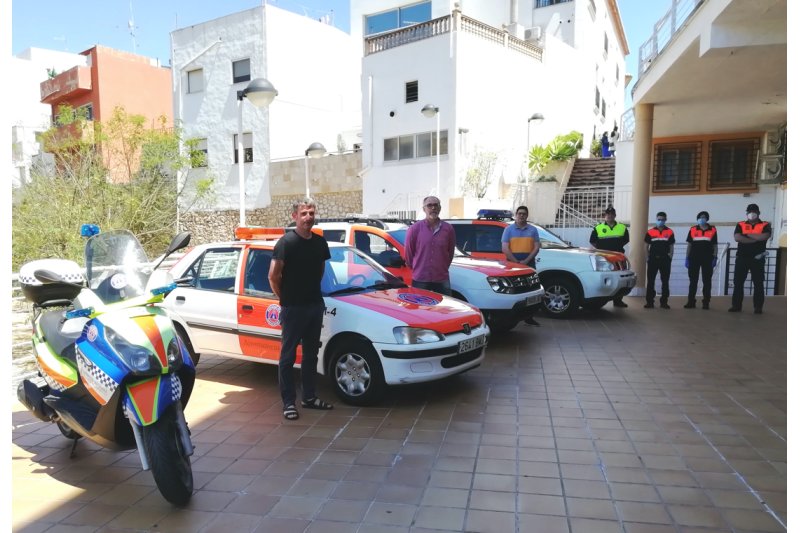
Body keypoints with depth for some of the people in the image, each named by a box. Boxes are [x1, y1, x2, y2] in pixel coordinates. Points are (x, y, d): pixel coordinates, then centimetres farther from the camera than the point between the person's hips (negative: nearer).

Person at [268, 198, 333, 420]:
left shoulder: (320, 242, 6)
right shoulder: (287, 242, -13)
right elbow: (273, 275, -14)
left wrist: (314, 291, 13)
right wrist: (284, 298, -5)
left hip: (315, 305, 7)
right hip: (293, 308, -6)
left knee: (311, 354, 15)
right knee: (288, 356, 3)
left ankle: (310, 397, 27)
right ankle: (289, 402, 11)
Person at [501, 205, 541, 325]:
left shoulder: (533, 230, 11)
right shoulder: (509, 229, 5)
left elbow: (536, 247, 3)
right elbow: (505, 249, -3)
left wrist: (526, 261, -10)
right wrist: (516, 262, -12)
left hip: (529, 263, 2)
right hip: (512, 263, -2)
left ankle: (529, 317, 5)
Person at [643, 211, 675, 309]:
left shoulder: (670, 232, 5)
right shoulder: (650, 232, 4)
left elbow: (671, 246, 8)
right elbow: (647, 246, 8)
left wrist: (670, 257, -1)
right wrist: (648, 257, 0)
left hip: (665, 259, 1)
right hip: (653, 259, 0)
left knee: (665, 281, 4)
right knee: (650, 281, 1)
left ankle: (664, 302, 11)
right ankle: (649, 301, 5)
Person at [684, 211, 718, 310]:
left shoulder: (713, 230, 5)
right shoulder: (692, 230, 6)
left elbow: (714, 245, 7)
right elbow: (689, 245, 8)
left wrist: (714, 258, -1)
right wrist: (687, 258, 3)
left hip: (707, 259, 0)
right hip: (694, 258, 0)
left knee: (707, 281, 3)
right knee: (693, 281, 3)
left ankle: (706, 302, 8)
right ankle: (691, 302, 6)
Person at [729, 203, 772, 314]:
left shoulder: (765, 225, 5)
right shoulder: (740, 225, 9)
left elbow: (764, 236, -17)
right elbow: (737, 238, -10)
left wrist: (748, 234, -7)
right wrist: (755, 239, -11)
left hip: (757, 258, -1)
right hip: (742, 258, 1)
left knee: (758, 283, 1)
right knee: (738, 282, 1)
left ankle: (758, 307, 6)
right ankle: (736, 305, 8)